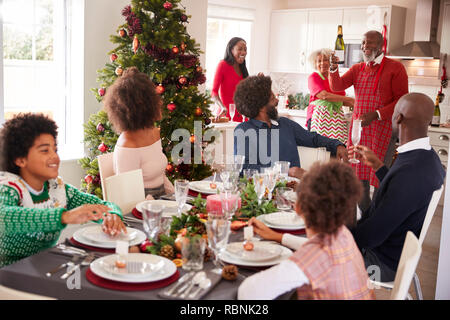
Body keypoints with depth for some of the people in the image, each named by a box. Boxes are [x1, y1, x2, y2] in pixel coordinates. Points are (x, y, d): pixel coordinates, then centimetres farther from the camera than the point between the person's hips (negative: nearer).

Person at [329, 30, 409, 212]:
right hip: (358, 127, 5)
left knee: (379, 177, -5)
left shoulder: (395, 68, -1)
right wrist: (333, 69, -15)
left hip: (383, 129, -5)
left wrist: (376, 114, -17)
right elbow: (336, 87, 4)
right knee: (359, 176, 6)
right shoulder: (357, 69, 14)